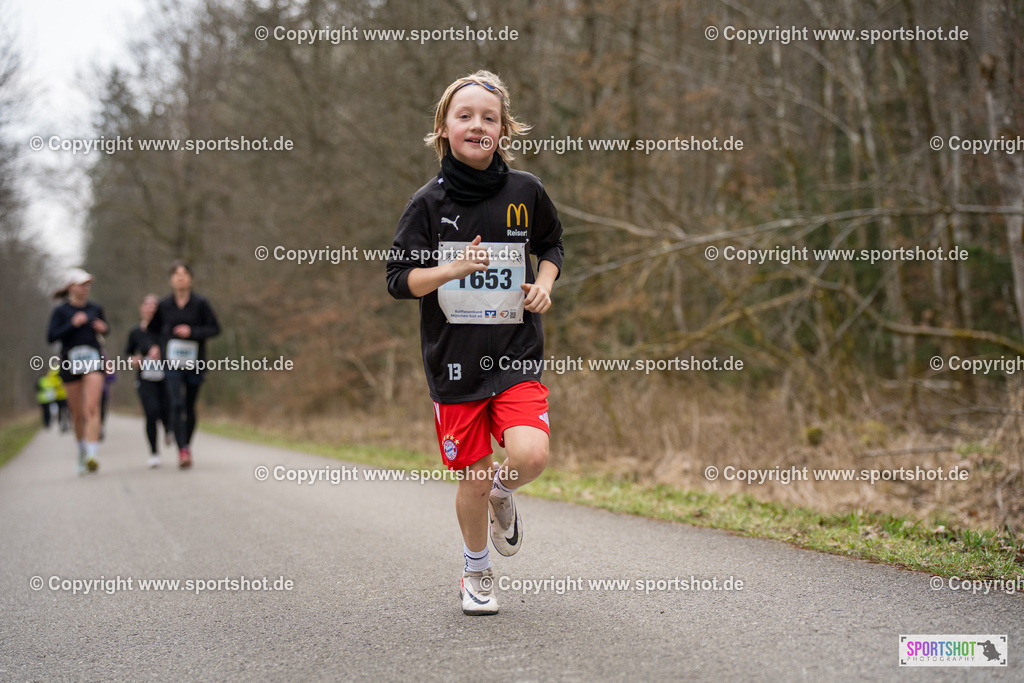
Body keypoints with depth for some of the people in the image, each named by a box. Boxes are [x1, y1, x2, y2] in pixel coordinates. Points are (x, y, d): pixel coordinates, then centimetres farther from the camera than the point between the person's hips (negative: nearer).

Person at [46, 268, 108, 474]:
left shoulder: (95, 309, 10)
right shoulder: (61, 311, 1)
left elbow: (105, 328, 26)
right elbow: (51, 336, -9)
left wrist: (103, 328, 4)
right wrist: (73, 324, -17)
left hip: (93, 362, 1)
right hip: (70, 362, 0)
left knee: (92, 408, -17)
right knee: (78, 414, 9)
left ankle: (92, 455, -26)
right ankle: (82, 450, 33)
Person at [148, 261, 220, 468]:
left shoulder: (200, 303, 0)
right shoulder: (164, 305, 5)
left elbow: (215, 328, 0)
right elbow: (153, 328, 22)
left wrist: (192, 331, -13)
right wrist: (155, 346, 6)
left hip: (194, 362, 0)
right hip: (171, 362, 0)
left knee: (190, 407, 9)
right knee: (176, 405, -15)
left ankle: (187, 444, 30)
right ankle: (182, 451, -20)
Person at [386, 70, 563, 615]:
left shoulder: (524, 192, 1)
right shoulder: (430, 201, -3)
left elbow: (551, 244, 19)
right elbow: (399, 280, -3)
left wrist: (544, 283, 0)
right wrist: (455, 268, -19)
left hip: (516, 353, 1)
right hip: (454, 360, -1)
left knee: (529, 455, -20)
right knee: (472, 479, 6)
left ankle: (503, 495, 17)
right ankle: (476, 571, 33)